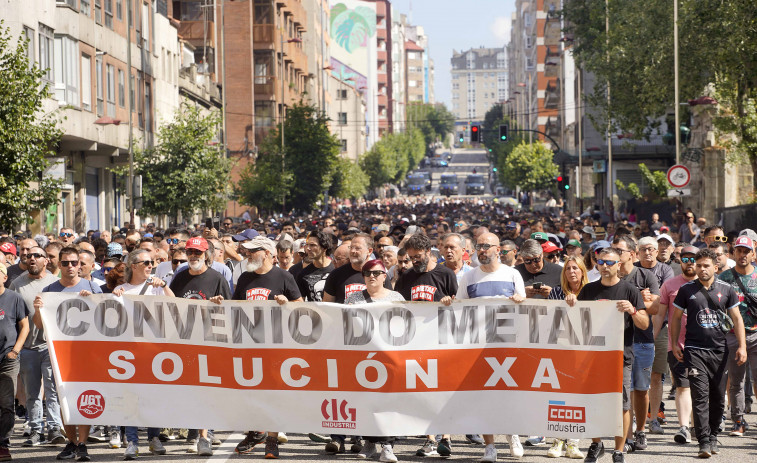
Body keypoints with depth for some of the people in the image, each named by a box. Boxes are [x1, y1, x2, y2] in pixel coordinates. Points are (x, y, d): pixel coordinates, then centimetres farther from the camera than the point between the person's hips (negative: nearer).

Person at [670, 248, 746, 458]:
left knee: (718, 397, 8)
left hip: (720, 350, 2)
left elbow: (737, 318, 7)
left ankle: (713, 437, 24)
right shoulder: (686, 290, 3)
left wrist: (742, 346, -1)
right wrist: (675, 344, 2)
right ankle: (704, 442, -13)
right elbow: (676, 317, 10)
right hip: (695, 350, -2)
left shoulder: (726, 290, 5)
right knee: (700, 396, -11)